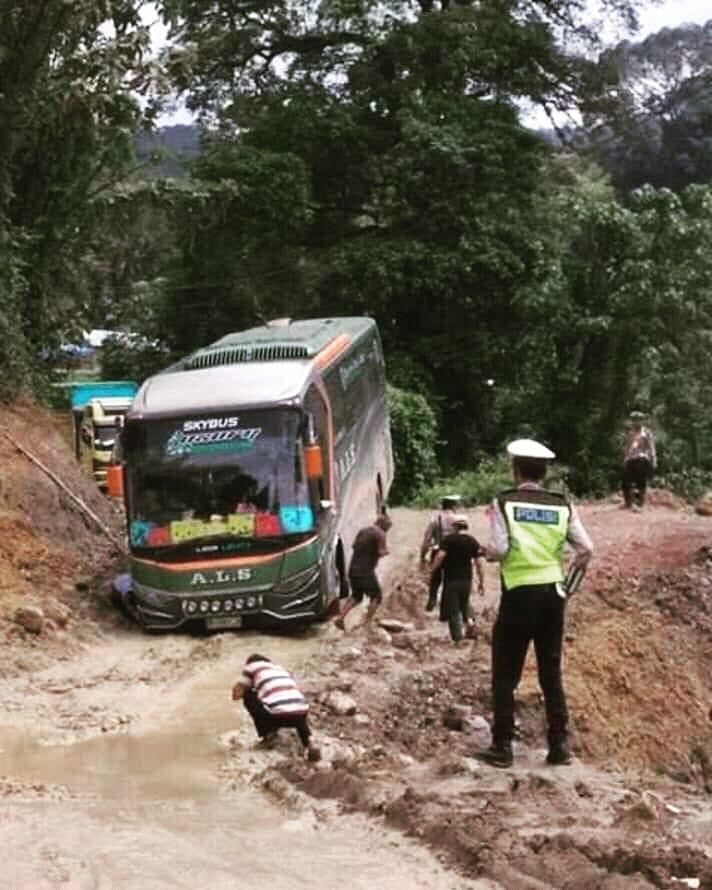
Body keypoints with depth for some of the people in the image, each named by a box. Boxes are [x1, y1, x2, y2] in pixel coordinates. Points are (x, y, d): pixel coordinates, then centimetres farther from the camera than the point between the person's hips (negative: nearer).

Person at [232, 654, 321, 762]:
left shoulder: (252, 665, 19)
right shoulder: (282, 669, 34)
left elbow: (237, 694, 16)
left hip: (278, 715, -5)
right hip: (301, 713, 5)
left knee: (248, 696, 21)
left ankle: (267, 735, 19)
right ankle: (309, 742, 14)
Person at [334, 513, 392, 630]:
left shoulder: (363, 531, 13)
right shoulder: (380, 534, -9)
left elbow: (354, 545, 18)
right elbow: (382, 552, -15)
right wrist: (386, 549, 5)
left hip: (353, 568, 7)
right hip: (366, 570, -7)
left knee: (356, 595, 21)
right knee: (376, 595, 8)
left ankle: (340, 617, 8)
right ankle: (368, 623, 1)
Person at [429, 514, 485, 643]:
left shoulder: (448, 539, -7)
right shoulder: (473, 541, 4)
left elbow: (440, 556, -20)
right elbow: (479, 564, 2)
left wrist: (433, 569, -5)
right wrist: (481, 583, 8)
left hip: (451, 579, -4)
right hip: (466, 579, 4)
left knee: (453, 610, 4)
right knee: (464, 602, 28)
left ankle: (457, 637, 2)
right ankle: (469, 619, 1)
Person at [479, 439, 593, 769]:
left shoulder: (504, 503, -7)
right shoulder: (562, 505, 2)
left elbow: (498, 549, -15)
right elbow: (586, 549, -1)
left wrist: (488, 551, 7)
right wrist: (578, 564, 19)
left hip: (519, 593, -3)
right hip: (553, 593, 3)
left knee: (505, 674, 6)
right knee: (551, 672, 13)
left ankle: (502, 747, 8)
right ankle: (559, 745, 14)